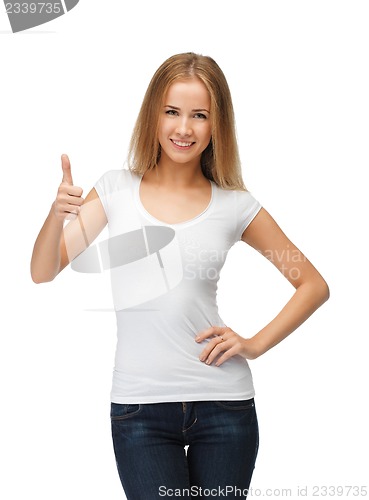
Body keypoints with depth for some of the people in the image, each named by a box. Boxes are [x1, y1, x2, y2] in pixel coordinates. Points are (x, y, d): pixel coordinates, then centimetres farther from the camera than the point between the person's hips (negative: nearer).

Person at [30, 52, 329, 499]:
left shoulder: (233, 206, 1)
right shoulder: (116, 189, 3)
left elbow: (313, 285, 8)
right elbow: (42, 272, -3)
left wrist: (256, 344, -3)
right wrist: (59, 212, -22)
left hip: (223, 403, 0)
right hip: (138, 407, 0)